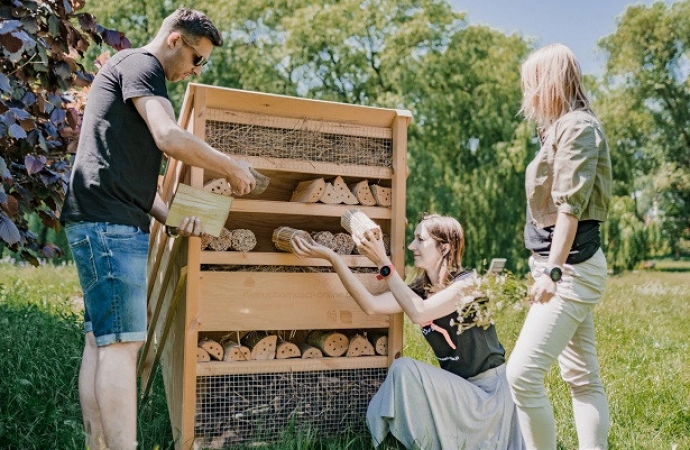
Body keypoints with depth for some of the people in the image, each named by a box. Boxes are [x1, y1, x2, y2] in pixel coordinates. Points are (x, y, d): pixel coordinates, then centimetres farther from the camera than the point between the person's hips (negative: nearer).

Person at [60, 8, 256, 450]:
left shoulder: (135, 74, 27)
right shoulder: (140, 62, -3)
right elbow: (170, 138, -20)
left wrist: (173, 216, 10)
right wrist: (233, 167, -7)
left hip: (109, 222, 10)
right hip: (109, 221, -10)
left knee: (101, 341, 9)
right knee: (122, 341, -12)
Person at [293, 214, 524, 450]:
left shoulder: (467, 283, -17)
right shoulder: (420, 289, 1)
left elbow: (419, 313, -33)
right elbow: (372, 305, -15)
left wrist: (383, 263, -34)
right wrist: (332, 257, -19)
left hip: (488, 391, -6)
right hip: (456, 389, 6)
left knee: (404, 369, -23)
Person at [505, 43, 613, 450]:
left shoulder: (577, 126, -10)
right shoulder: (564, 127, 18)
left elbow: (571, 205, -19)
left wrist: (552, 270, -23)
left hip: (572, 266, -10)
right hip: (572, 268, 10)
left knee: (522, 373, -14)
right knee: (583, 377, 11)